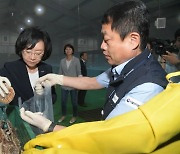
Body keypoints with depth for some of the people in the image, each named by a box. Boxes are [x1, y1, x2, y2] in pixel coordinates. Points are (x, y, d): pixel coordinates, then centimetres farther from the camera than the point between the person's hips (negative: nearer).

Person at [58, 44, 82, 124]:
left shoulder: (76, 60, -5)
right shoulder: (62, 61, 5)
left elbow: (79, 72, -4)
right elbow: (60, 73, 8)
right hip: (64, 85, 3)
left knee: (74, 102, 7)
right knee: (63, 101, 9)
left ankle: (74, 116, 27)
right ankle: (63, 115, 30)